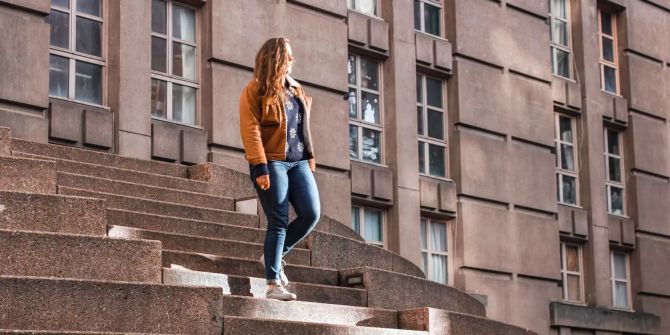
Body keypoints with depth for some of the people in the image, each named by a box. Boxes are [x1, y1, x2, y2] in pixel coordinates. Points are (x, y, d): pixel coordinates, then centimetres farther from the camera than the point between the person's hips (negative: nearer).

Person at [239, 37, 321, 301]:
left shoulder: (295, 90, 19)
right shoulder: (255, 91, -3)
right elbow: (250, 131, -11)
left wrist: (310, 160, 13)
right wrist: (260, 167, -19)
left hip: (298, 162, 6)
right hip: (272, 163, -6)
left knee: (311, 213, -7)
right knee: (278, 222, -8)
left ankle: (275, 255, 15)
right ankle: (273, 284, -3)